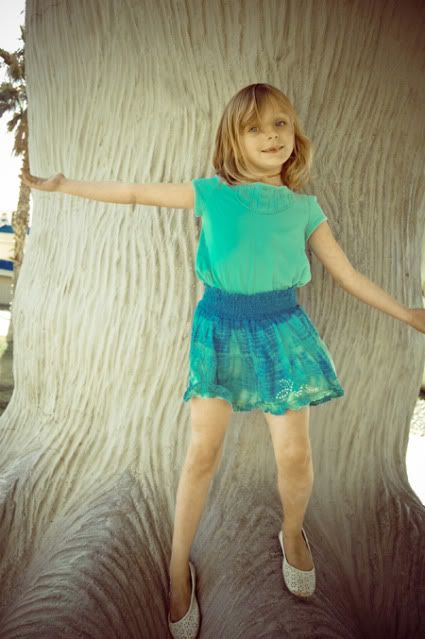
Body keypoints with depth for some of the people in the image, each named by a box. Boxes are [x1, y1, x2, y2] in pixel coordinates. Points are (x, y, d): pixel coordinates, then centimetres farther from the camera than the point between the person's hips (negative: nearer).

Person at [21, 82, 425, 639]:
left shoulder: (305, 207, 4)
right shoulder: (211, 193, -1)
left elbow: (348, 274, 9)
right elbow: (134, 192, 6)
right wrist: (62, 185, 9)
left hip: (282, 329, 2)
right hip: (220, 328, -1)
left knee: (294, 454, 1)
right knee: (203, 451, -1)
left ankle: (293, 536, 36)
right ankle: (179, 566, 24)